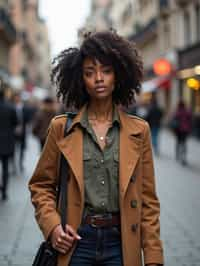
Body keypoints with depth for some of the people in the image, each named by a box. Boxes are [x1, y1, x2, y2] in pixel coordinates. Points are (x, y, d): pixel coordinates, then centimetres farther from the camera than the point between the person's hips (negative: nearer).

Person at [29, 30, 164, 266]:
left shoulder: (138, 130, 3)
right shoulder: (61, 128, 1)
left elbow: (148, 200, 4)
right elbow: (40, 186, 9)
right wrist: (52, 225, -8)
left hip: (121, 244, 1)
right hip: (75, 242, 0)